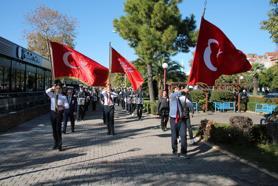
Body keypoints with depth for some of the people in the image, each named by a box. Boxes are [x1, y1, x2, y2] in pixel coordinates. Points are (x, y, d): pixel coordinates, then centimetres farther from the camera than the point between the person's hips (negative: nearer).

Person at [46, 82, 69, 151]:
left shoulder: (63, 97, 0)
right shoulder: (52, 95, 7)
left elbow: (67, 105, -7)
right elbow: (47, 91, -14)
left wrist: (63, 107, -29)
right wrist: (52, 88, -33)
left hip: (59, 113, -3)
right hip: (53, 112, 3)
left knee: (58, 129, -8)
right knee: (54, 129, 10)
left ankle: (59, 145, -1)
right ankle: (56, 143, 24)